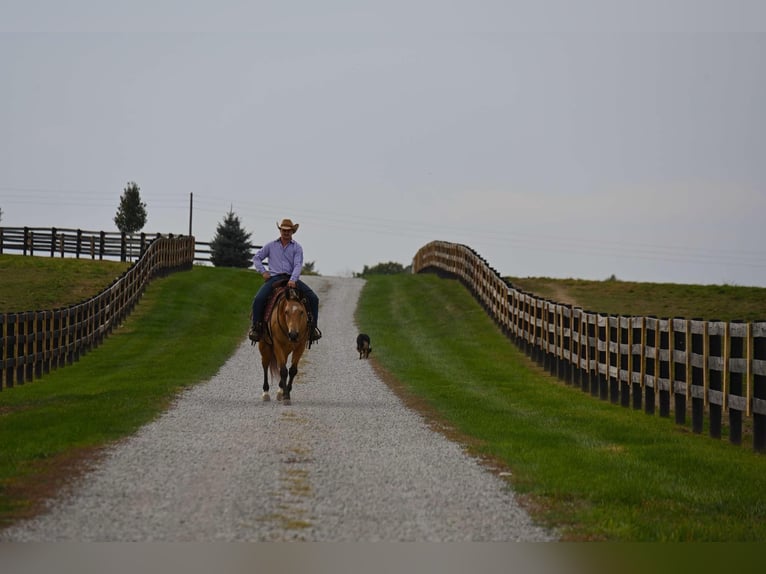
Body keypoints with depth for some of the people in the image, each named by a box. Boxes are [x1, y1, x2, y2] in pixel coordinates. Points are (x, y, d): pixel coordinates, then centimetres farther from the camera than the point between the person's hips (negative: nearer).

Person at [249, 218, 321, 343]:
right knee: (258, 299, -26)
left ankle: (313, 327, -4)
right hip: (274, 278, 0)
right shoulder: (271, 246, 10)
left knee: (313, 298, -16)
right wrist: (263, 271, 1)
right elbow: (256, 258, 17)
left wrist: (293, 280, -24)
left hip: (291, 278, 0)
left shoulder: (297, 247, 6)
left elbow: (298, 265, -7)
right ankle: (256, 326, -9)